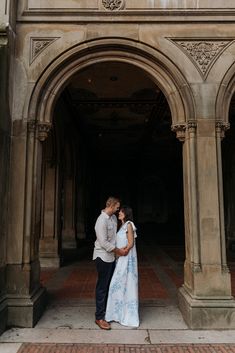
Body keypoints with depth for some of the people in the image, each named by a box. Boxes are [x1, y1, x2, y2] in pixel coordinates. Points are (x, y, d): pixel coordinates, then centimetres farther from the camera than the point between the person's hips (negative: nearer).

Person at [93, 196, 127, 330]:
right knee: (102, 287, 0)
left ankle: (107, 311, 33)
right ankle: (99, 317, 11)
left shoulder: (113, 218, 6)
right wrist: (118, 251, -14)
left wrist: (121, 249, 5)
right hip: (103, 257, -9)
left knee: (109, 285, 18)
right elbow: (104, 242, -23)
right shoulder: (102, 220, -22)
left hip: (111, 257, 9)